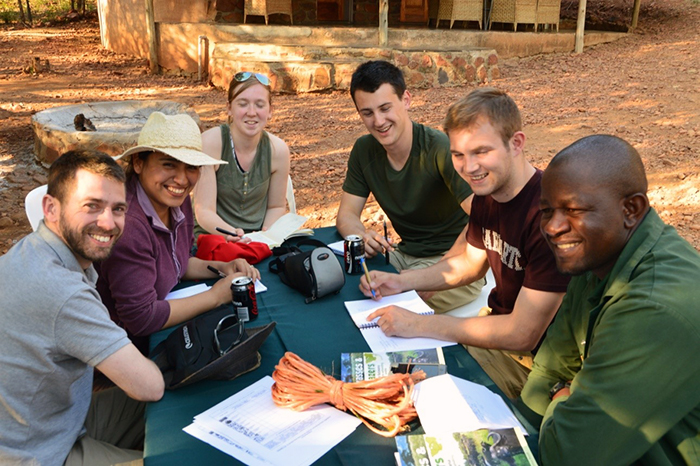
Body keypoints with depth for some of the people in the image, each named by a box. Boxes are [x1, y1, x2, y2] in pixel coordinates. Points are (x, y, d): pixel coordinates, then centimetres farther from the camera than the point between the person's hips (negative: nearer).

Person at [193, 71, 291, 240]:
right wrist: (230, 234, -34)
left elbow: (277, 206, 7)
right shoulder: (210, 143, -14)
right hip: (212, 234, -2)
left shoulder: (278, 150, -7)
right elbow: (204, 211, -15)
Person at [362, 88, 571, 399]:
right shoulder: (487, 190, -3)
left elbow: (522, 335, -29)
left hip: (532, 359, -7)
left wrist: (418, 324, -27)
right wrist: (401, 282, 0)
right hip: (497, 323, 8)